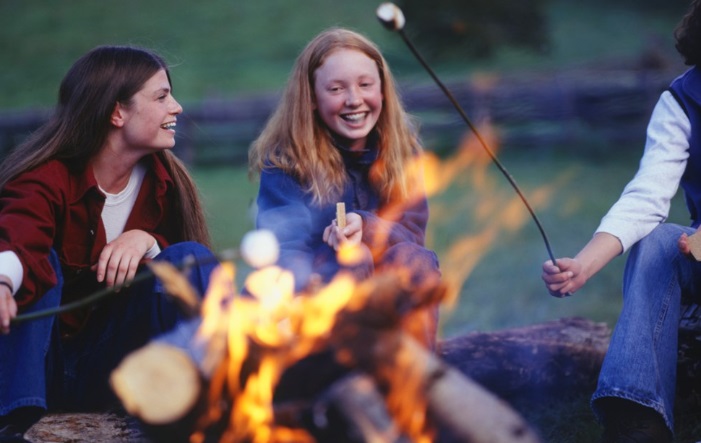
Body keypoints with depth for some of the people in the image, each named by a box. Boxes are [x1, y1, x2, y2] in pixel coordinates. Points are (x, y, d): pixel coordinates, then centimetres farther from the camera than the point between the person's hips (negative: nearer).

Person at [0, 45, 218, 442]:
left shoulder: (163, 182, 0)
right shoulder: (48, 181, -18)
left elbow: (194, 272, -1)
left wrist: (145, 242, -23)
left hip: (106, 374, 4)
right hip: (35, 363, -4)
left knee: (190, 256, -14)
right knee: (40, 261, -30)